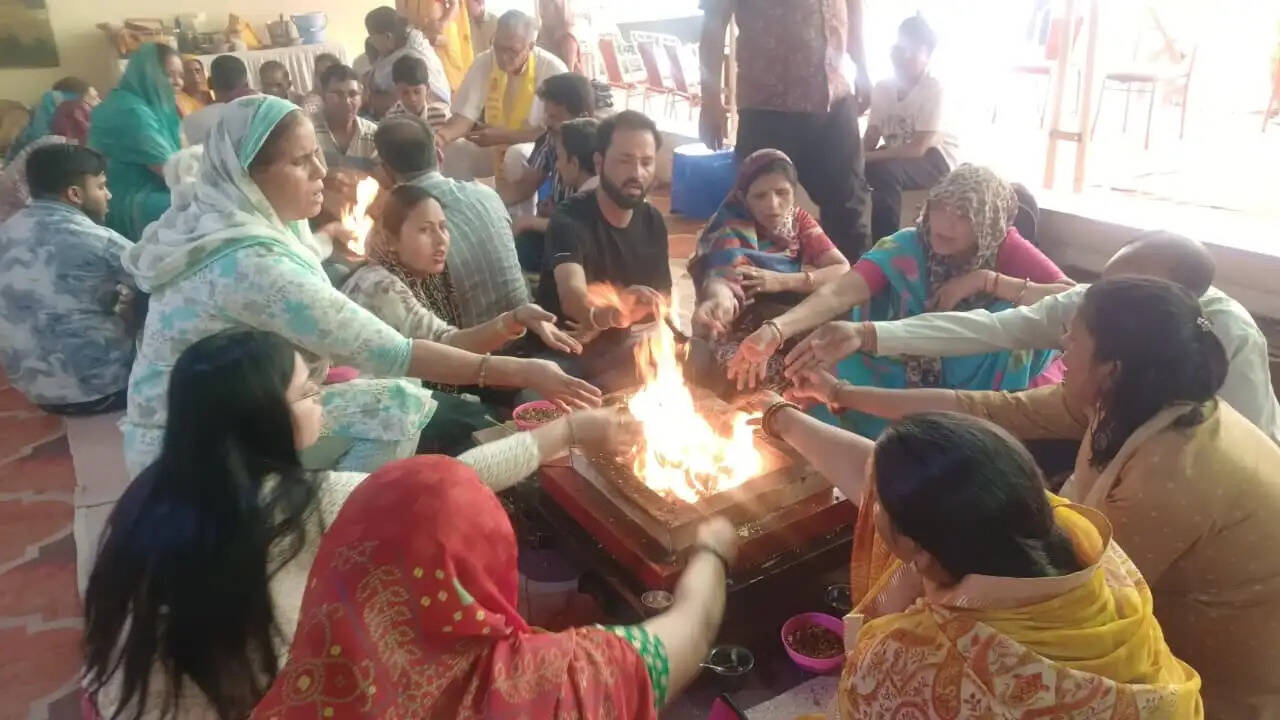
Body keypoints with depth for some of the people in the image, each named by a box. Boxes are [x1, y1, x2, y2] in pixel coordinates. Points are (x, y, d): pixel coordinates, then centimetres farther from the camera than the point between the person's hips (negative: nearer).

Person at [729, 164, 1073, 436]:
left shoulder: (1008, 249, -12)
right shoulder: (907, 247, -14)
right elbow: (839, 293, -29)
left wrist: (985, 280, -27)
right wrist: (775, 330, -46)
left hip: (987, 390, 0)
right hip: (907, 381, 0)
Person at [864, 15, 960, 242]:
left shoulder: (933, 89, -19)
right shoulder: (883, 87, -4)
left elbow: (918, 148, -25)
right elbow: (870, 140, -6)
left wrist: (869, 157, -29)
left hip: (935, 160, -5)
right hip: (897, 157, 5)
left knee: (883, 170, -32)